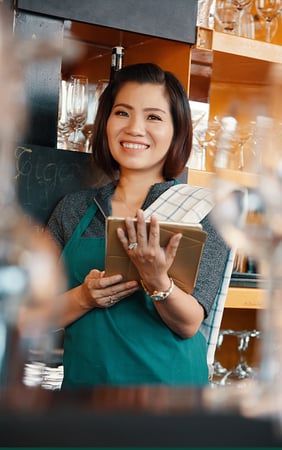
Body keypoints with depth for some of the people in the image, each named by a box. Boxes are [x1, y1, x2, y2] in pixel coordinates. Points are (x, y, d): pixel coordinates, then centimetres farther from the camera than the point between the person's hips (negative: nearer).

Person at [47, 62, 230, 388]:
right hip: (83, 377, 2)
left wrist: (157, 282, -31)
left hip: (167, 378, -2)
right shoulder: (73, 208, 2)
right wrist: (84, 298, -17)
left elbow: (189, 325, -13)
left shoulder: (201, 211, -5)